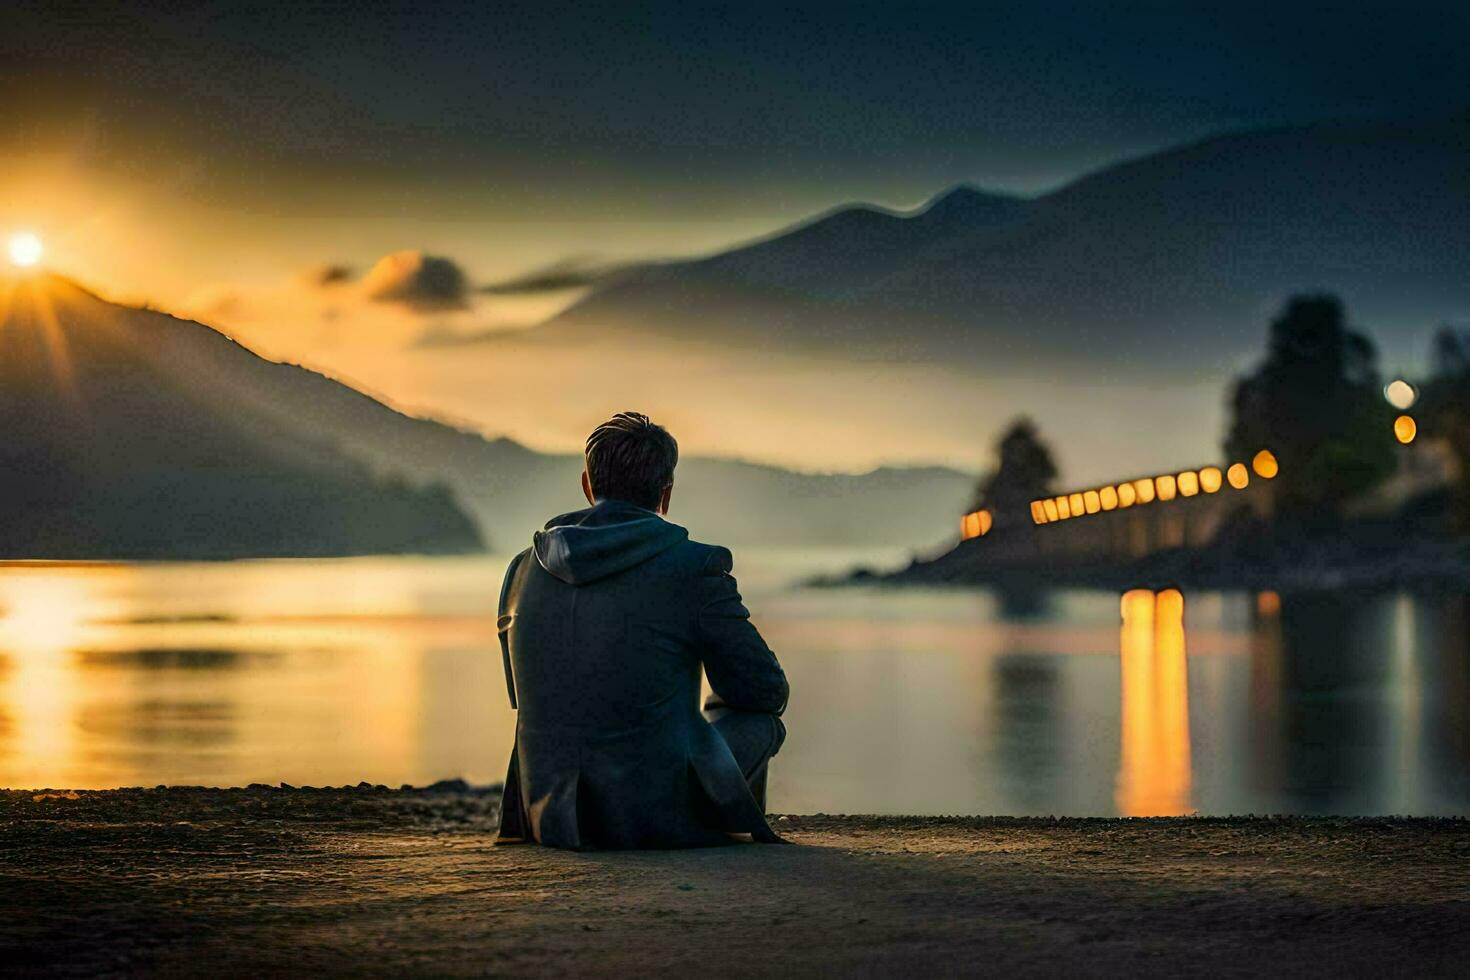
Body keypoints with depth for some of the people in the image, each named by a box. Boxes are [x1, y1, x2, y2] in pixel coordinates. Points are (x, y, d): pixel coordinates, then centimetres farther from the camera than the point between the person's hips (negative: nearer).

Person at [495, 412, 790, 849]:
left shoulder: (524, 570, 3)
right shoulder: (695, 568, -12)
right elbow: (765, 689, -1)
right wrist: (715, 709, 24)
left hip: (554, 819, 5)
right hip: (663, 820, -4)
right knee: (757, 720, 22)